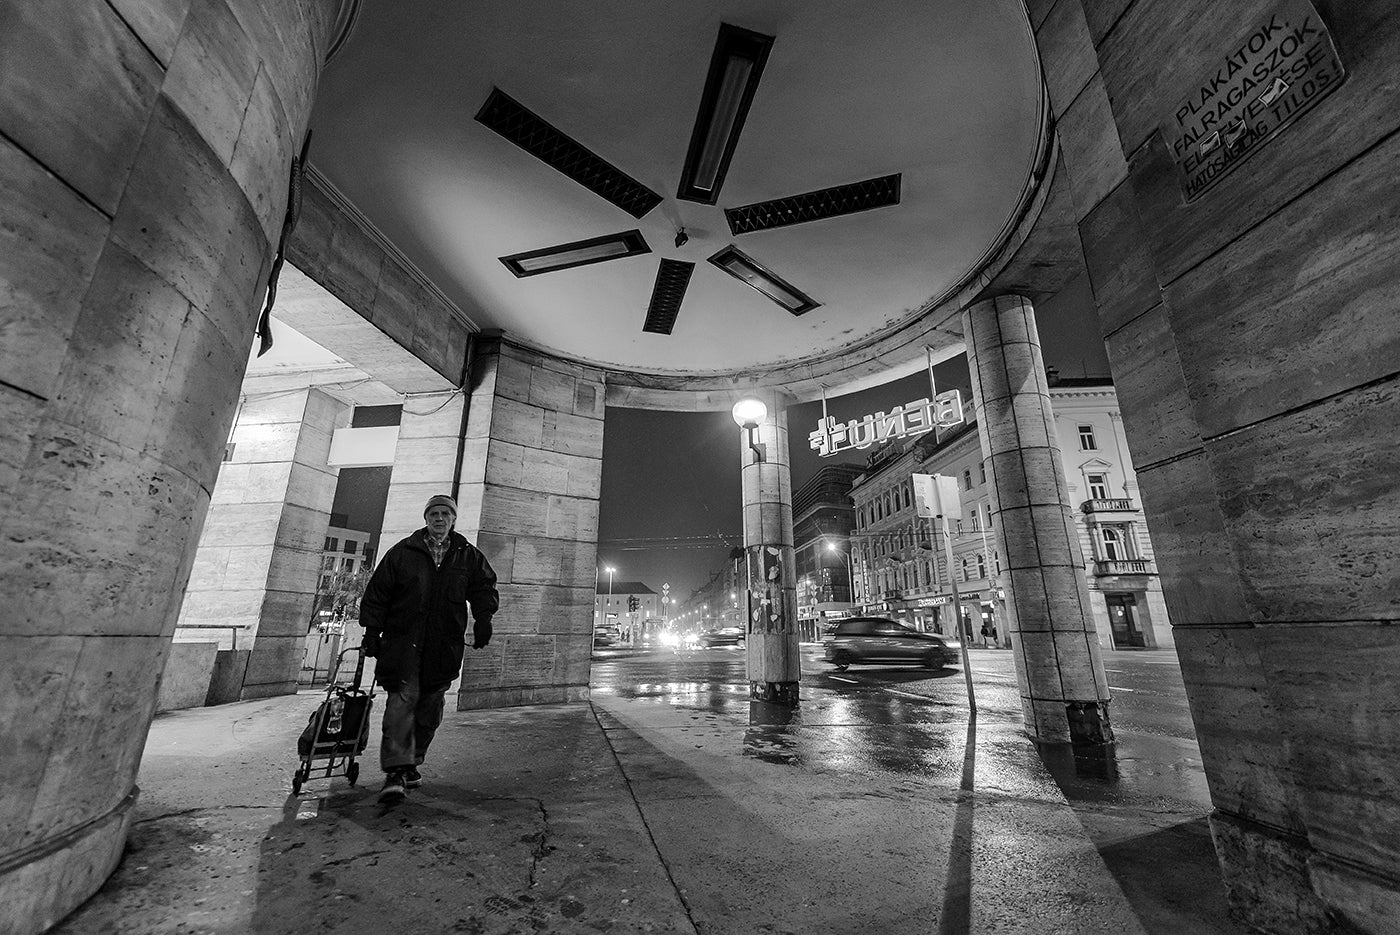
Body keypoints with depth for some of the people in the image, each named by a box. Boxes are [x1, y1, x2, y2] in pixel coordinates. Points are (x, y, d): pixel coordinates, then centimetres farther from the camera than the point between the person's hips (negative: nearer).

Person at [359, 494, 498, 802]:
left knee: (430, 707, 9)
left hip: (445, 646, 2)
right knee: (402, 699, -12)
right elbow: (377, 591, 7)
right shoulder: (403, 551, 4)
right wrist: (372, 630, 3)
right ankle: (395, 771, -9)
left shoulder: (468, 556, 8)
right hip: (403, 640, -2)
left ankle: (411, 763, 25)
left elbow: (484, 587, 13)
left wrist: (483, 618, -2)